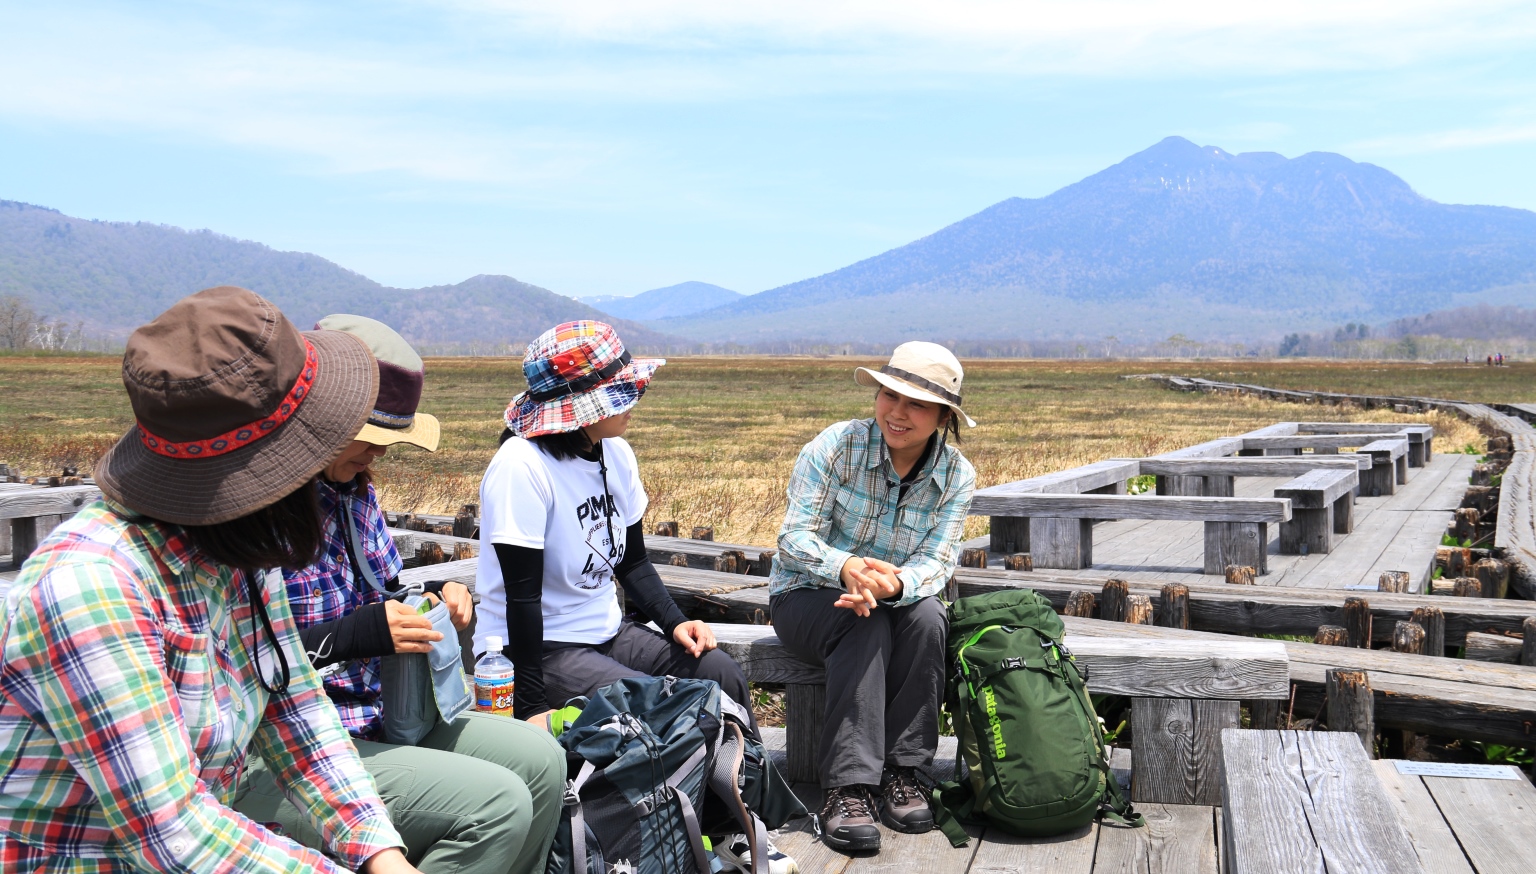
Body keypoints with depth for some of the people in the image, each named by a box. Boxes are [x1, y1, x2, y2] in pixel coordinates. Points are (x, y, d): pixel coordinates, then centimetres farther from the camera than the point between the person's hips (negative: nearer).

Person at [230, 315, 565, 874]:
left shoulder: (354, 491, 10)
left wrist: (436, 597, 0)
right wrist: (354, 635, -28)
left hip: (375, 717, 9)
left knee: (541, 760, 1)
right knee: (495, 804, -22)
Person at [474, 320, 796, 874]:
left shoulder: (616, 454, 1)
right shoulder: (524, 466, -23)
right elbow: (521, 596, -22)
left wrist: (674, 622, -4)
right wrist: (533, 706, -21)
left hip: (605, 633, 8)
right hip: (535, 651, -8)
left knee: (723, 676, -5)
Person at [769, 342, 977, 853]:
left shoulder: (957, 476, -7)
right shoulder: (837, 445, -15)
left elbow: (936, 563, -15)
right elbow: (794, 536, -19)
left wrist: (896, 584, -40)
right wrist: (846, 567, -41)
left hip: (895, 602, 3)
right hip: (808, 598, -2)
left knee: (927, 615, -30)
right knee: (866, 625, -34)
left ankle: (903, 769, -21)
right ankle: (848, 786, -34)